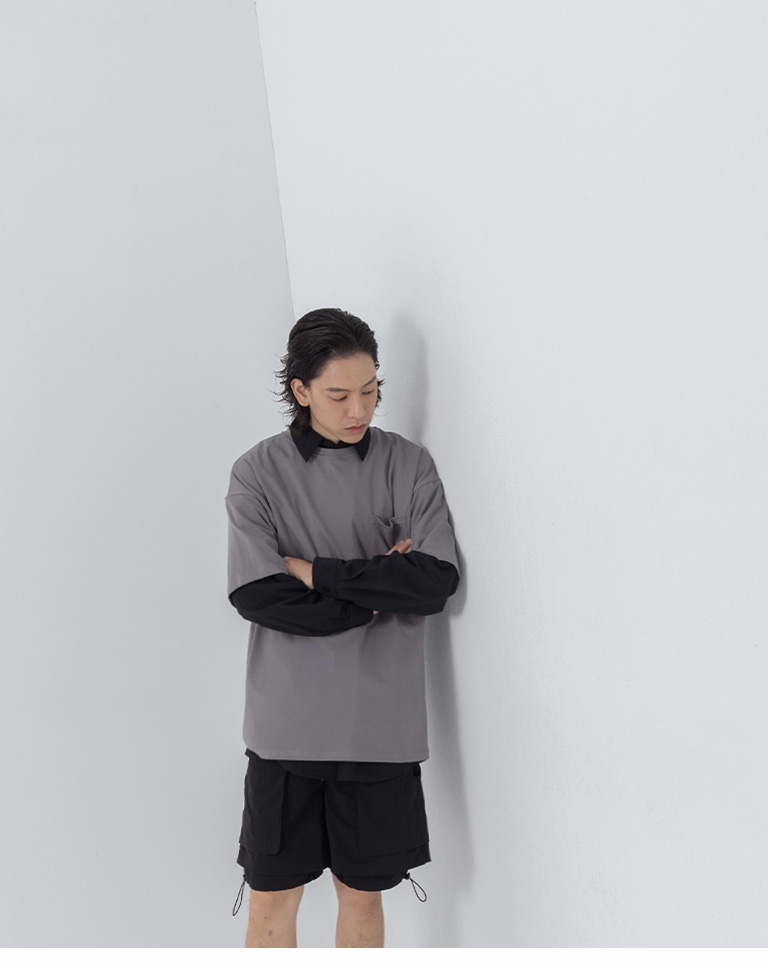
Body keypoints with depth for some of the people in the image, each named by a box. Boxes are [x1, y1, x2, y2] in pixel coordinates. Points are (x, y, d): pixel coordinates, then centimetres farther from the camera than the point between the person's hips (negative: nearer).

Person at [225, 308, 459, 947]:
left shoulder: (410, 467, 1)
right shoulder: (259, 473, -3)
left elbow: (438, 582, -10)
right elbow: (257, 596, -13)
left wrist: (315, 572, -12)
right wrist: (379, 590, -10)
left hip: (381, 721, 1)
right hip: (287, 721, -1)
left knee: (363, 892, 14)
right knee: (272, 894, 8)